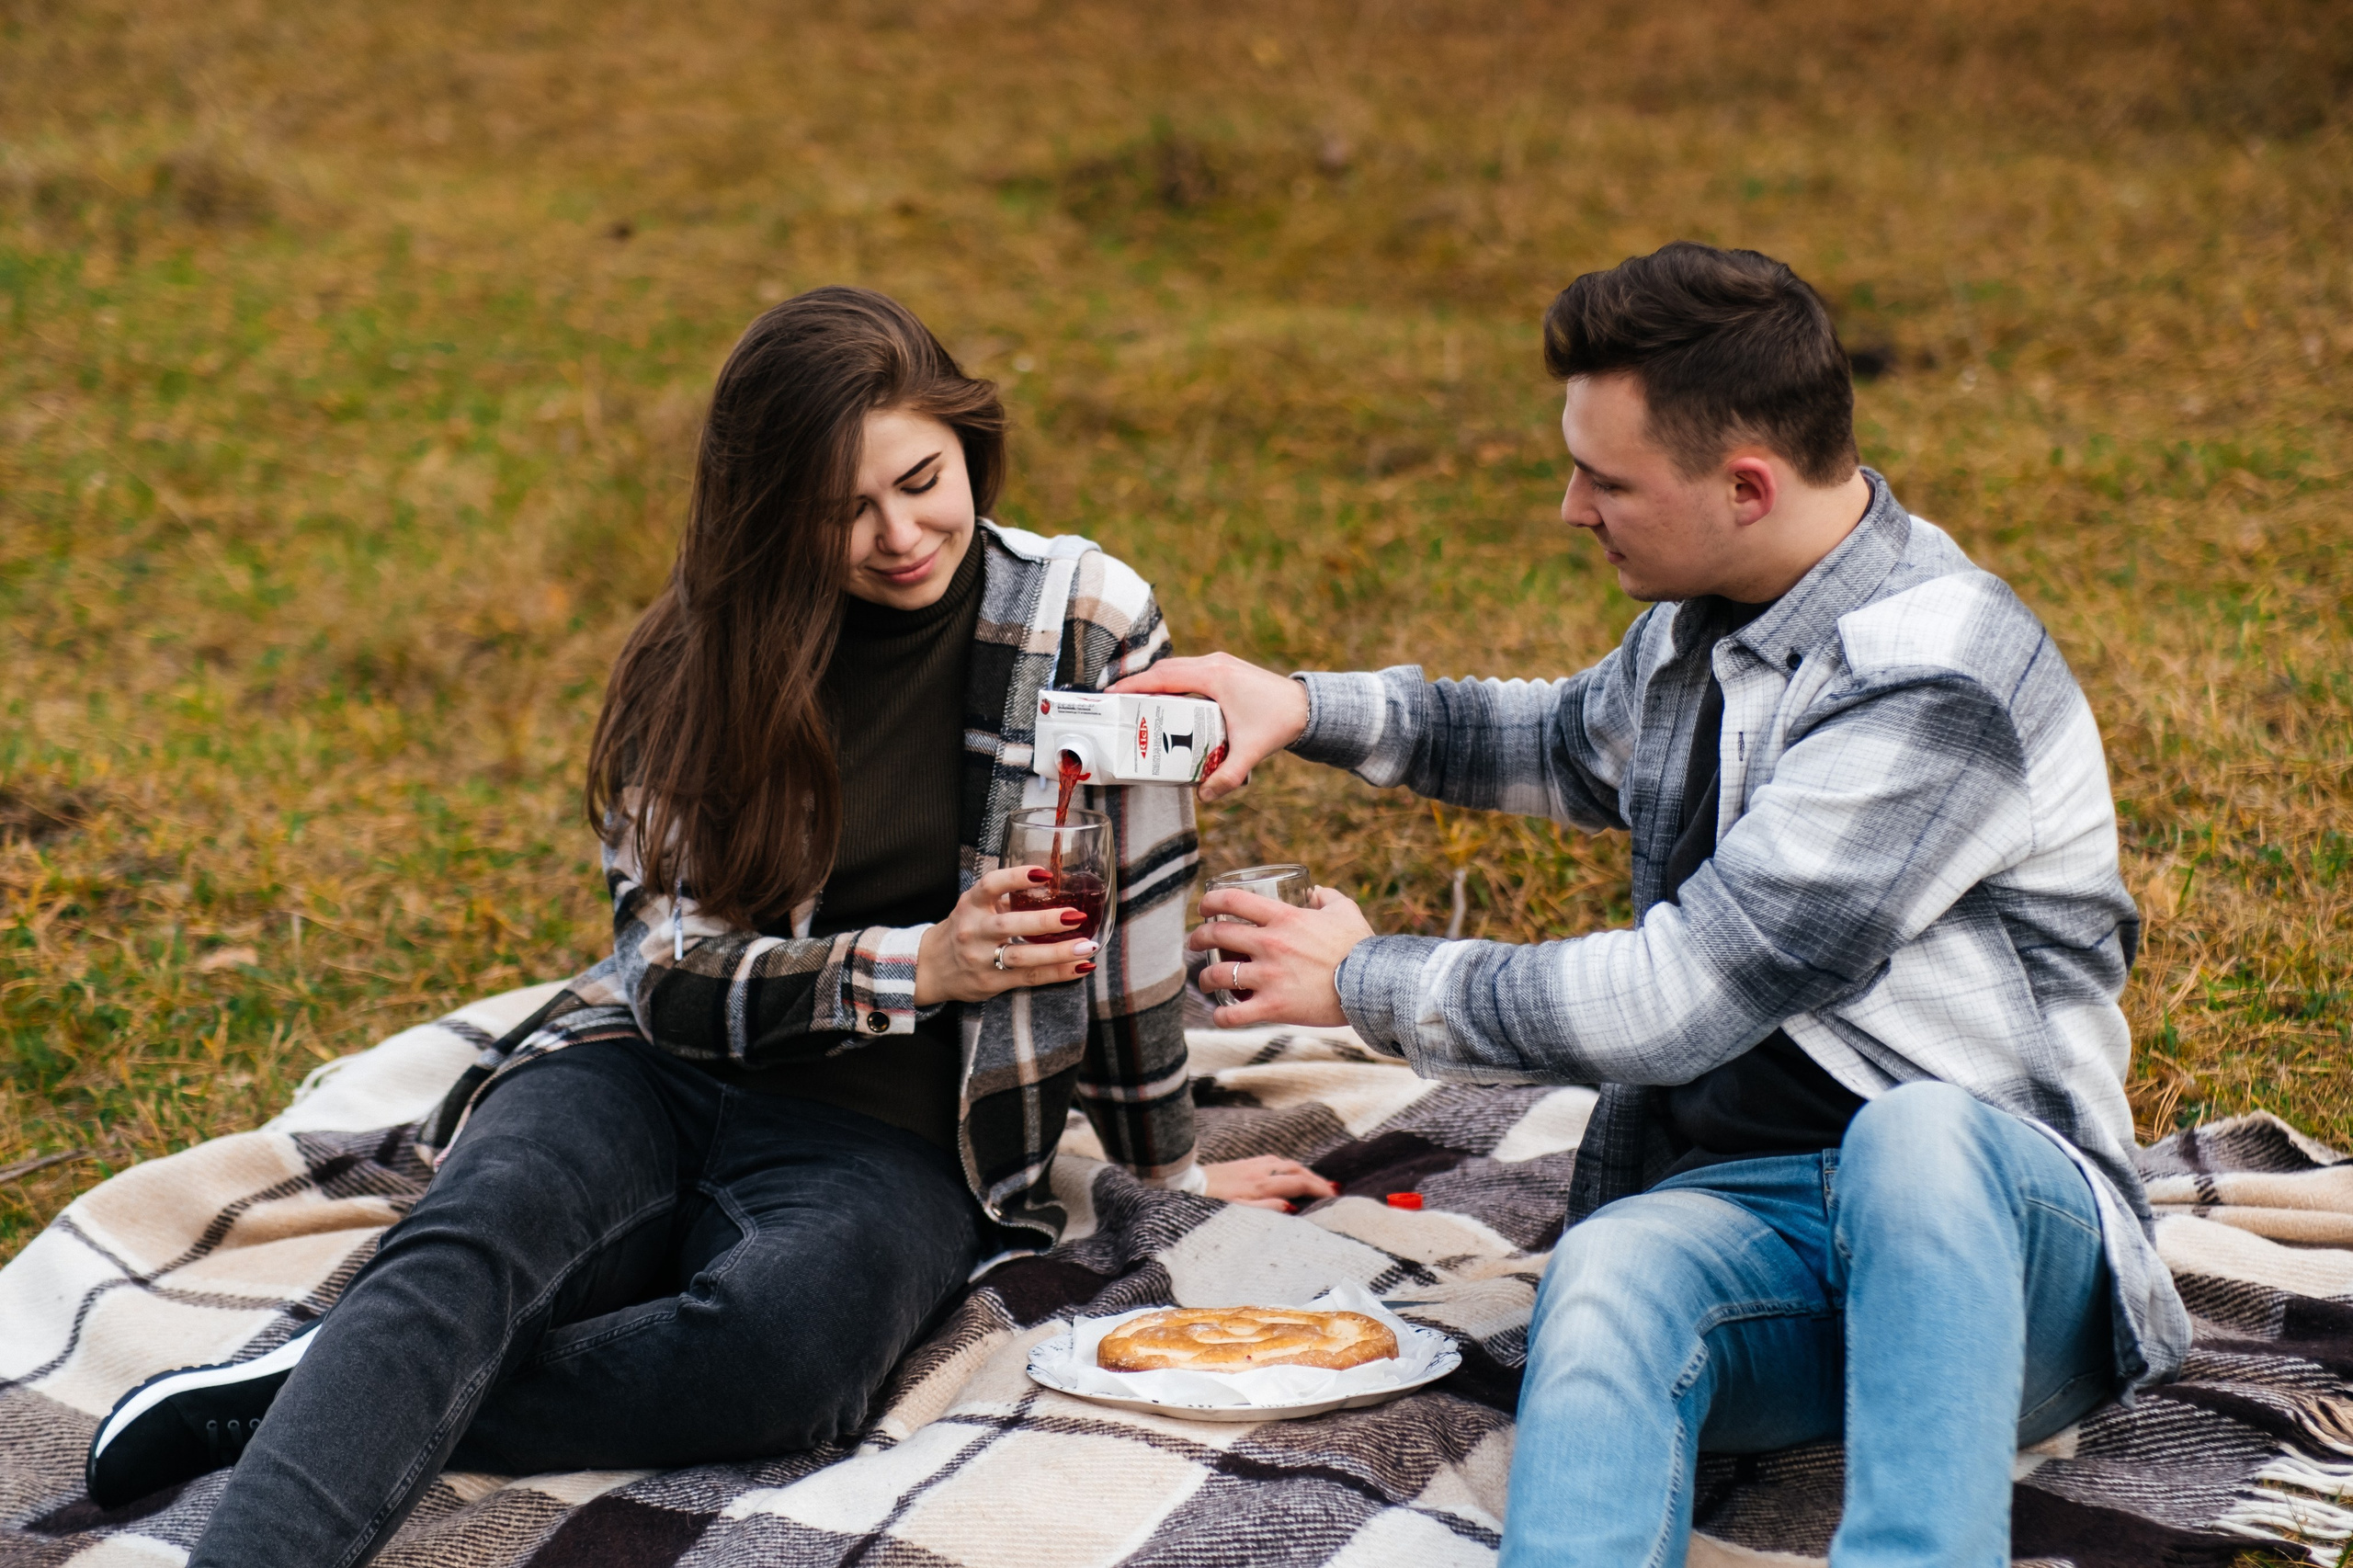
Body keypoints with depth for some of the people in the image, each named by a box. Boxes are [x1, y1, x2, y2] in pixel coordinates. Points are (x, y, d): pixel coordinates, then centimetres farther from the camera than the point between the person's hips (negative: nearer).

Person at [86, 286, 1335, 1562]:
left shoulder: (1084, 620, -2)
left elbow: (1130, 914, 5)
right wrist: (914, 968, -17)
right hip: (650, 1076, 2)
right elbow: (668, 970, -2)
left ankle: (314, 1399, -31)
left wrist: (1168, 1166, 13)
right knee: (464, 1252, -33)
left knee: (783, 1347, -38)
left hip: (893, 1144, -2)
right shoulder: (705, 651, 4)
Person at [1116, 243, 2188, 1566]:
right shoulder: (1706, 622, 12)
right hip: (1746, 1207, 6)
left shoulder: (1939, 685, -18)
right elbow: (1579, 743, 37)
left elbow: (1680, 998, -19)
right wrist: (1312, 710, 21)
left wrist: (1370, 983, -4)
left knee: (1910, 1137, -42)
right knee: (1609, 1276, -32)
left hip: (1994, 1210, -5)